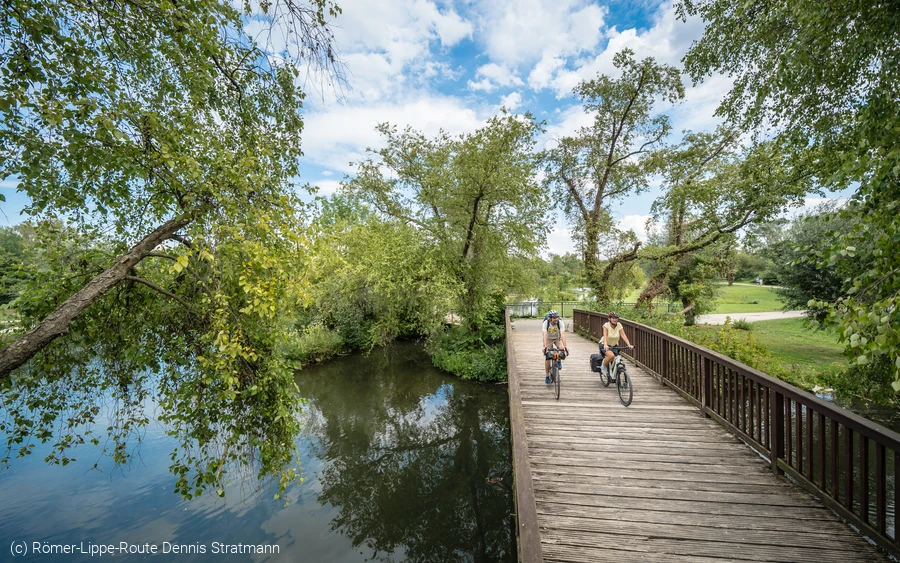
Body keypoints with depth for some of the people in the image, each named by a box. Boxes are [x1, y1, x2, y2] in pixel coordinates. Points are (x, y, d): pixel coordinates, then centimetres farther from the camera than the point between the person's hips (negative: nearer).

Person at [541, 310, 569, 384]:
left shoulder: (560, 323, -29)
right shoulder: (545, 323, -31)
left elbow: (562, 335, -38)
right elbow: (544, 335, -40)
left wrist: (565, 346, -48)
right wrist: (545, 347, -53)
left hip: (557, 338, 1)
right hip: (548, 339, -1)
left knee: (562, 349, -29)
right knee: (547, 357, -10)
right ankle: (547, 376, 5)